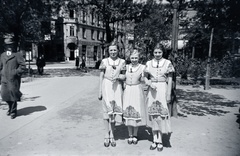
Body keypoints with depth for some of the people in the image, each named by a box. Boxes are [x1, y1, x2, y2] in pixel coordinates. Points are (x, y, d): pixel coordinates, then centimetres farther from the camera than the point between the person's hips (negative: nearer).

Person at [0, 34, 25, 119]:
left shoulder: (18, 54, -1)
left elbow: (22, 65, -6)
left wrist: (16, 72, -13)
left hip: (14, 79, -5)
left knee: (13, 95, -1)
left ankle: (13, 111, 15)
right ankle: (10, 108, 32)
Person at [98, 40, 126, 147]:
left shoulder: (122, 62, 5)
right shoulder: (104, 61, 3)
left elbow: (124, 76, 9)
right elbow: (101, 77, 4)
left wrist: (118, 76, -14)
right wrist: (100, 91, 2)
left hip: (117, 87, 1)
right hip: (106, 86, -1)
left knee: (114, 111, 6)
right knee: (107, 111, -1)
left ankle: (112, 135, 19)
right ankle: (107, 135, 10)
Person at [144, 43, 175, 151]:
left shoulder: (167, 63, 1)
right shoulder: (148, 63, 7)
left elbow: (170, 80, 0)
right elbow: (145, 78, 10)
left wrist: (168, 94, -4)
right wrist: (150, 83, -11)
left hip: (163, 90, -2)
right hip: (152, 91, 2)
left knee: (161, 114, -1)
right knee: (152, 114, 6)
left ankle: (160, 141, 13)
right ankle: (155, 140, 19)